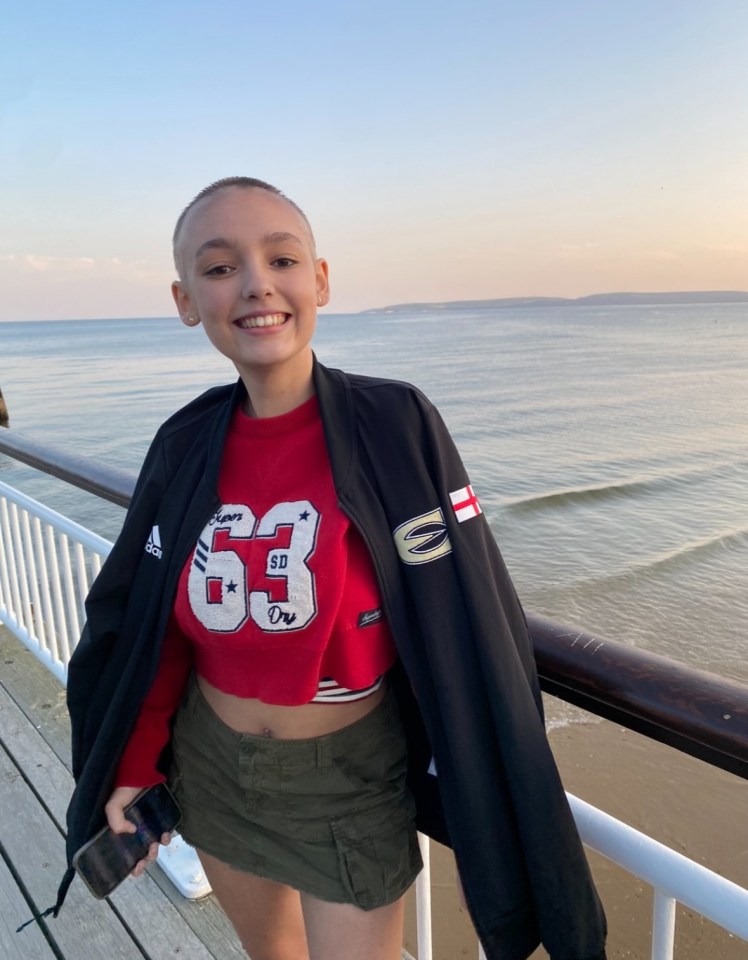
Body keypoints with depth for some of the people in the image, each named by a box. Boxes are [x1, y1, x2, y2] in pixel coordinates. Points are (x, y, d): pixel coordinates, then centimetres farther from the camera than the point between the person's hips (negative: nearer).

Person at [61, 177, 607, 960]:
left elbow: (467, 631, -17)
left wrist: (490, 809, -12)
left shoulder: (396, 425, -21)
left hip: (351, 778, -4)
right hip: (211, 766, 4)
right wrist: (132, 767, 4)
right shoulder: (186, 444, -9)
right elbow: (147, 621, 2)